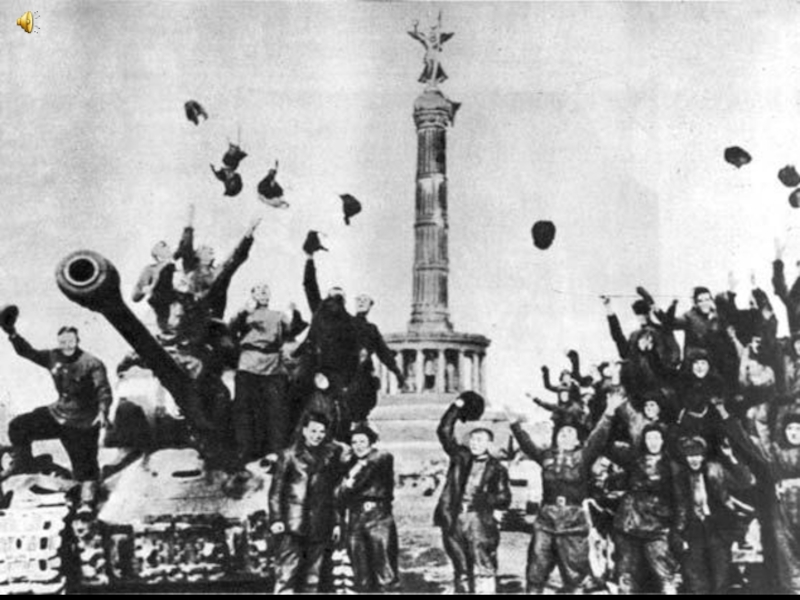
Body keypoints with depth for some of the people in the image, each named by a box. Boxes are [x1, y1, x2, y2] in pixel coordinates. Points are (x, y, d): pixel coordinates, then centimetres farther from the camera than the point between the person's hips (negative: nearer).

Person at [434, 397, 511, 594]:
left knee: (483, 571, -9)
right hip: (454, 521, 3)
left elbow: (504, 499, 1)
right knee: (461, 570, 11)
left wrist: (486, 499, -17)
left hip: (479, 521, -3)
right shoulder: (460, 456, 10)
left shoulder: (496, 468, 4)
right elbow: (444, 431, 5)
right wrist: (457, 407, 0)